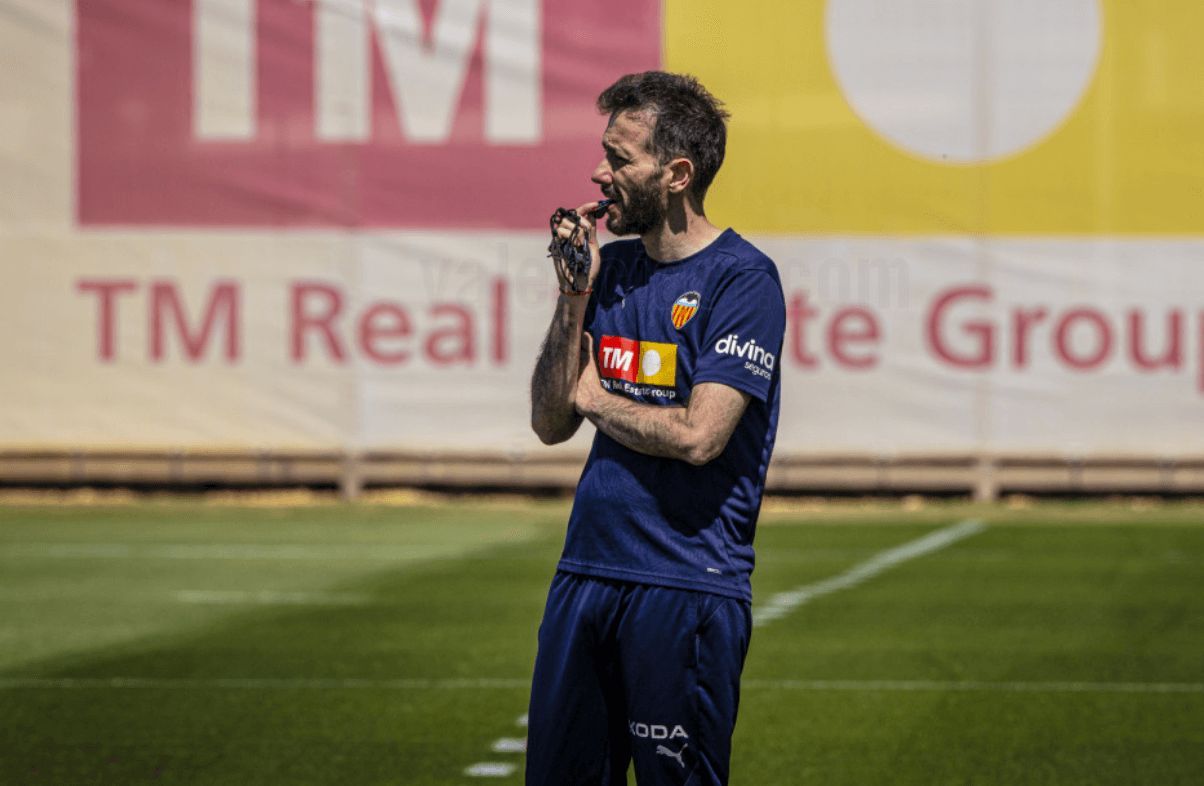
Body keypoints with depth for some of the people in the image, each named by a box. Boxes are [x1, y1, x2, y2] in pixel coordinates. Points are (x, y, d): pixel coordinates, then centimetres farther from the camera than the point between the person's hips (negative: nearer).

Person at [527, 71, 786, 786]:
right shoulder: (612, 268, 12)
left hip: (688, 586, -7)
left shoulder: (742, 279, -10)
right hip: (586, 574, 7)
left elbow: (697, 435, -19)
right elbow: (551, 424, 9)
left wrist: (594, 398, -2)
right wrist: (576, 295, -1)